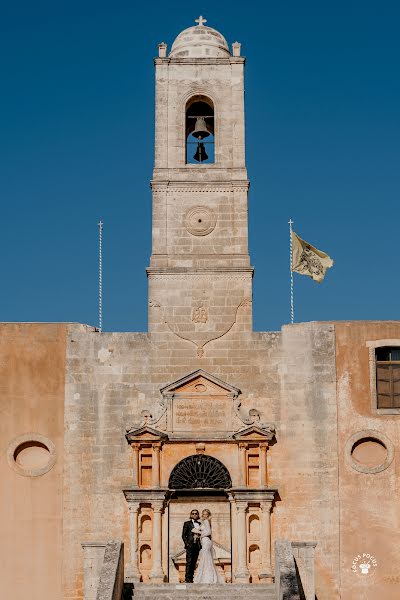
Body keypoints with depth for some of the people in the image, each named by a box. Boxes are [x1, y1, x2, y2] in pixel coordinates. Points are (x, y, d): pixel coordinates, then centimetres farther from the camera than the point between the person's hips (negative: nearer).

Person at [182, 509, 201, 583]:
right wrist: (186, 543, -10)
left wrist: (200, 544, 4)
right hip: (190, 545, -4)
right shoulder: (187, 523, 5)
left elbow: (201, 535, 18)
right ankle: (187, 578, -10)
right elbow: (183, 535, 1)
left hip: (197, 545, 4)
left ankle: (191, 578, 6)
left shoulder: (199, 524, 17)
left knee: (194, 562, 4)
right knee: (189, 562, -9)